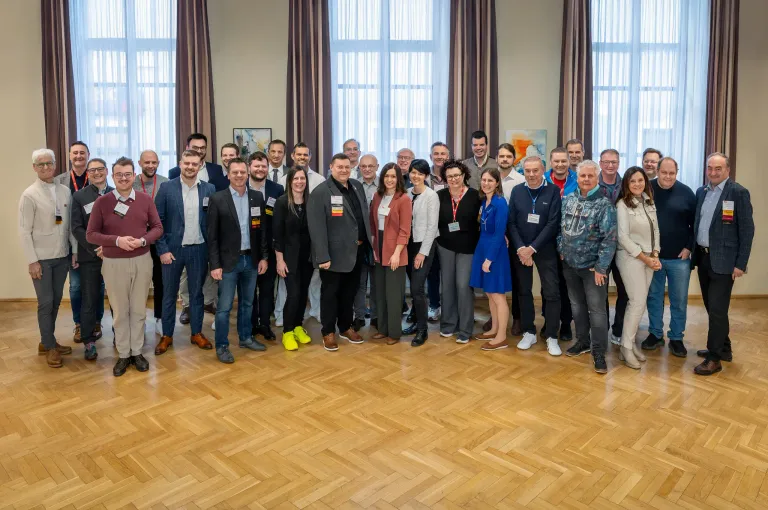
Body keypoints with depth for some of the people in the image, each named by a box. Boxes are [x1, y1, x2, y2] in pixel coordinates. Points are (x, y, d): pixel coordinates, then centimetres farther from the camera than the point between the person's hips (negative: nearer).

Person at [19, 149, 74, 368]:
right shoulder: (29, 195, -9)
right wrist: (32, 261, -12)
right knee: (46, 303, 2)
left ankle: (47, 342, 27)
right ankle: (49, 346, 16)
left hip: (62, 257, 4)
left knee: (56, 301, 12)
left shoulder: (65, 191, 3)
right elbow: (24, 231, -9)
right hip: (42, 259, -4)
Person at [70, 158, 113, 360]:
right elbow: (77, 228, -2)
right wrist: (95, 249, -12)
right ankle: (89, 341, 13)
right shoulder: (79, 196, 4)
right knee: (89, 300, 3)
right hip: (90, 256, -1)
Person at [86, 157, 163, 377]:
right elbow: (91, 234, -3)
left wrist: (143, 240, -15)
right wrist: (117, 240, -18)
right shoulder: (102, 202, -5)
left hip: (142, 261, 1)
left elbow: (157, 227, 4)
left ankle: (137, 352, 23)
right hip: (114, 264, -1)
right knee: (119, 311, 9)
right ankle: (123, 354, 22)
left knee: (139, 309, 11)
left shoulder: (145, 199, 0)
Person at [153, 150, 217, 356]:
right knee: (169, 294, 9)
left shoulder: (209, 189, 0)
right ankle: (167, 335, 22)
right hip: (172, 249, -1)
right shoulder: (166, 188, -4)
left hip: (199, 250, 1)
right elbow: (157, 221, -4)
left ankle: (197, 333, 24)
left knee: (196, 293, 12)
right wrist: (162, 250, -9)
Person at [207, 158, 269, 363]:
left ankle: (246, 338, 32)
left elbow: (262, 229, 8)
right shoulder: (217, 199, -8)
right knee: (224, 307, 3)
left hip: (251, 259, 4)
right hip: (228, 261, -4)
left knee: (247, 303, 16)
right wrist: (215, 265, -11)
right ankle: (222, 346, 15)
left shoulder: (257, 197, 3)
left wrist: (264, 256, 4)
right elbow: (212, 235, -8)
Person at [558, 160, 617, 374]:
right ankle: (582, 341, 33)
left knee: (596, 308, 0)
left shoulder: (604, 204, -11)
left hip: (593, 266, -5)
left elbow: (609, 238, -15)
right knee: (577, 304, 16)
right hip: (570, 264, 5)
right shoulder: (568, 200, 4)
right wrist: (561, 250, 6)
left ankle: (598, 352, 10)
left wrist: (601, 267, -17)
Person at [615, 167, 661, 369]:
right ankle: (626, 348, 2)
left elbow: (656, 230, 11)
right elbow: (623, 237, -15)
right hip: (631, 258, -6)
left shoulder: (649, 202, 8)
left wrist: (655, 255, -2)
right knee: (638, 302, -8)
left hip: (649, 258, 6)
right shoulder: (623, 205, -11)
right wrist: (644, 258, -12)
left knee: (638, 302, 8)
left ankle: (630, 341, 19)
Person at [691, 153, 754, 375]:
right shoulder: (701, 192, 10)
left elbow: (747, 230, -10)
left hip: (723, 261, -6)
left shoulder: (738, 192, -8)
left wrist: (741, 264, -13)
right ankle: (723, 348, 30)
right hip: (703, 257, 6)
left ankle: (714, 358, 5)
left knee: (717, 309, -4)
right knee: (711, 307, 14)